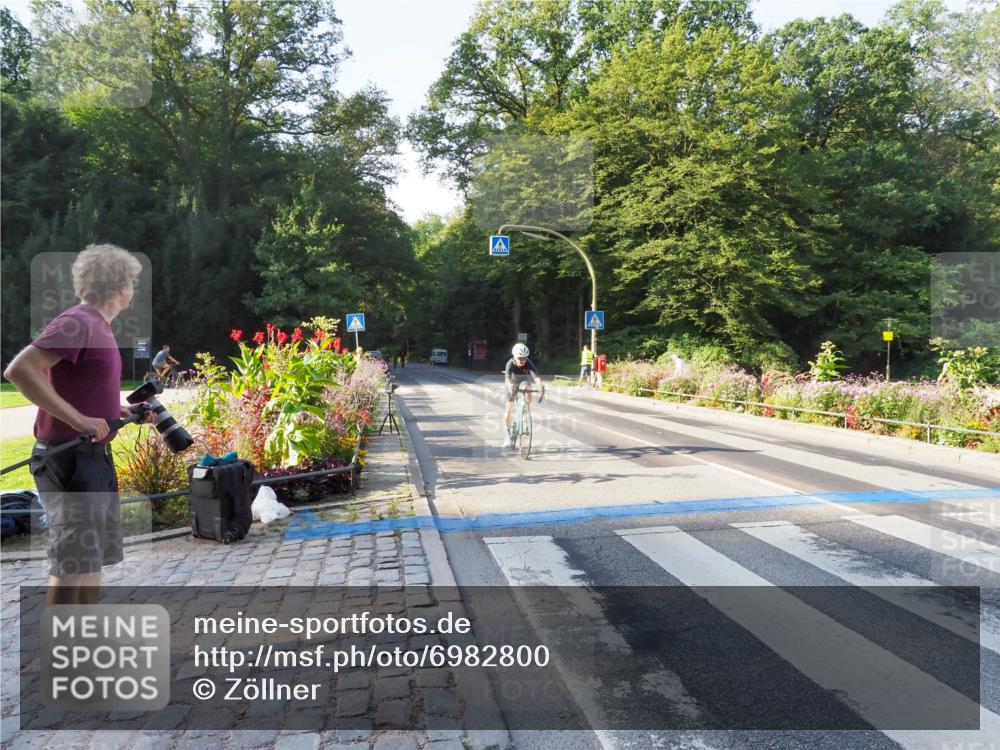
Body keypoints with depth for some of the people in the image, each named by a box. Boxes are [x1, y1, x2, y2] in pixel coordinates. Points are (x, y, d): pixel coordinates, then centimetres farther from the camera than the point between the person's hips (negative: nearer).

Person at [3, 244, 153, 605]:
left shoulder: (99, 326, 12)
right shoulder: (76, 323, -15)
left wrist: (121, 410, 11)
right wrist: (77, 419, -27)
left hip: (95, 457, 9)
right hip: (69, 459, -9)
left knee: (94, 559, 17)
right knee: (73, 564, -4)